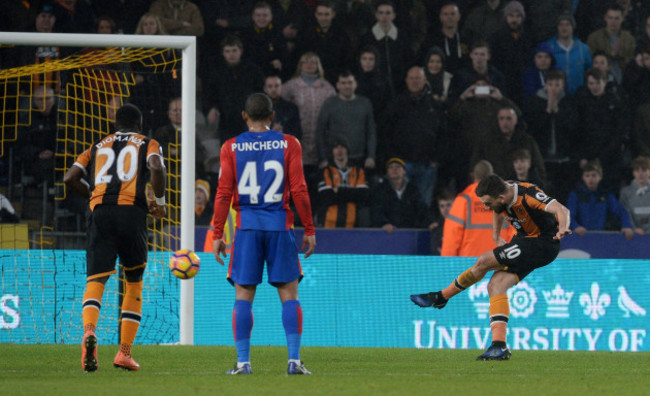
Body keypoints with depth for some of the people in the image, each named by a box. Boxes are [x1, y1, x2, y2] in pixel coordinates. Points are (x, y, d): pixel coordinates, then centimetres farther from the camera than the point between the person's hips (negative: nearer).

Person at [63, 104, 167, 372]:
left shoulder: (98, 146, 24)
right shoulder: (148, 144, 16)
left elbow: (71, 178, 14)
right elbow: (156, 168, -7)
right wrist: (159, 201, 7)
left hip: (100, 211, 1)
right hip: (132, 211, -1)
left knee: (95, 280, -7)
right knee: (134, 283, 14)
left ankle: (89, 331, -39)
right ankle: (124, 353, 8)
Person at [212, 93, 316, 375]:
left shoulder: (231, 148, 3)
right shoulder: (288, 144, 3)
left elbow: (223, 193, 0)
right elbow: (299, 190, -1)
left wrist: (217, 235, 4)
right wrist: (309, 230, 5)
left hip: (247, 225, 0)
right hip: (280, 224, 0)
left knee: (243, 296, 4)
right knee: (289, 294, 3)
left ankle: (243, 361, -2)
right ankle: (294, 359, -7)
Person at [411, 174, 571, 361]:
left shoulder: (528, 196, -27)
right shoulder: (502, 195, -2)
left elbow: (561, 210, -40)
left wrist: (562, 229, -58)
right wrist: (496, 236, 21)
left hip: (543, 245, -9)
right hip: (527, 240, 9)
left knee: (484, 261, -14)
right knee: (496, 286, -8)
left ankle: (442, 297, 5)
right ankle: (499, 346, -14)